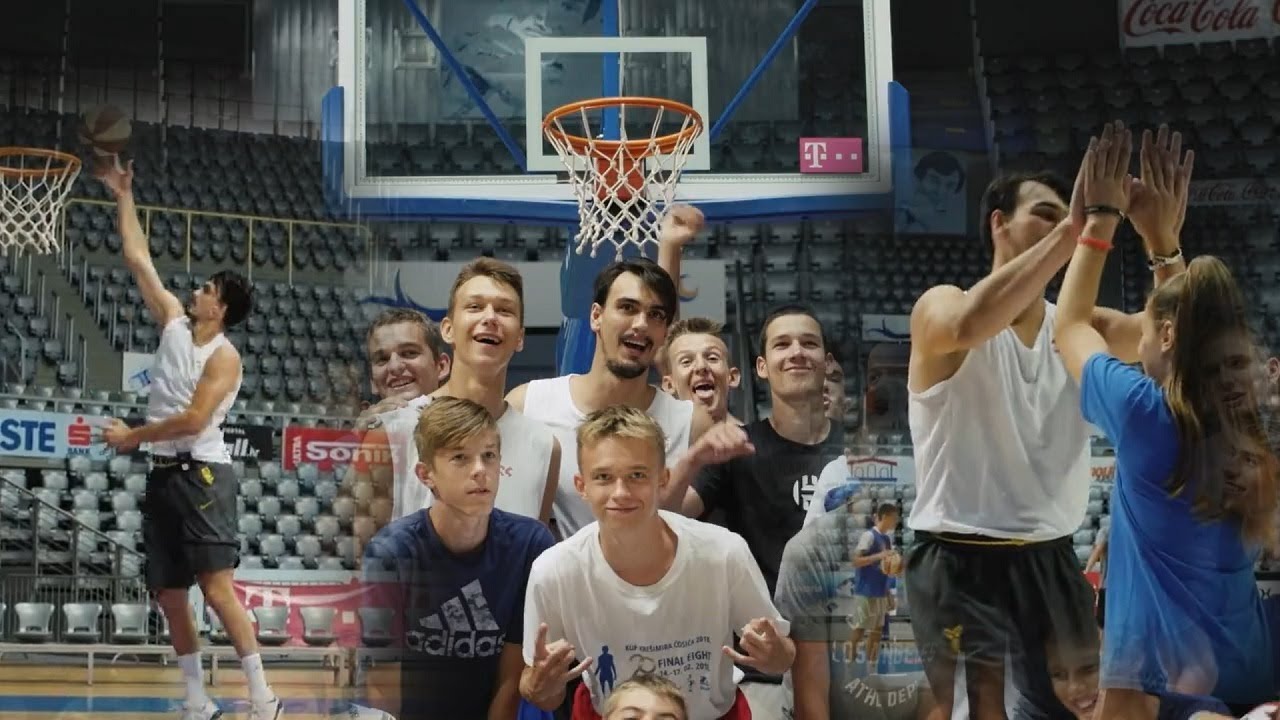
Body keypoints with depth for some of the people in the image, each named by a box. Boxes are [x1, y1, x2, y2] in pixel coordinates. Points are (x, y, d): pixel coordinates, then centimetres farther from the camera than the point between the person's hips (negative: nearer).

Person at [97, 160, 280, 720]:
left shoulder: (224, 357, -9)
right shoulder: (174, 322, 12)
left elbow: (193, 419, -18)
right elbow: (138, 258, 15)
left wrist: (133, 437, -10)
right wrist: (122, 196, 15)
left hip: (202, 476, -8)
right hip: (164, 477, 8)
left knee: (217, 591, -14)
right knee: (170, 596, 7)